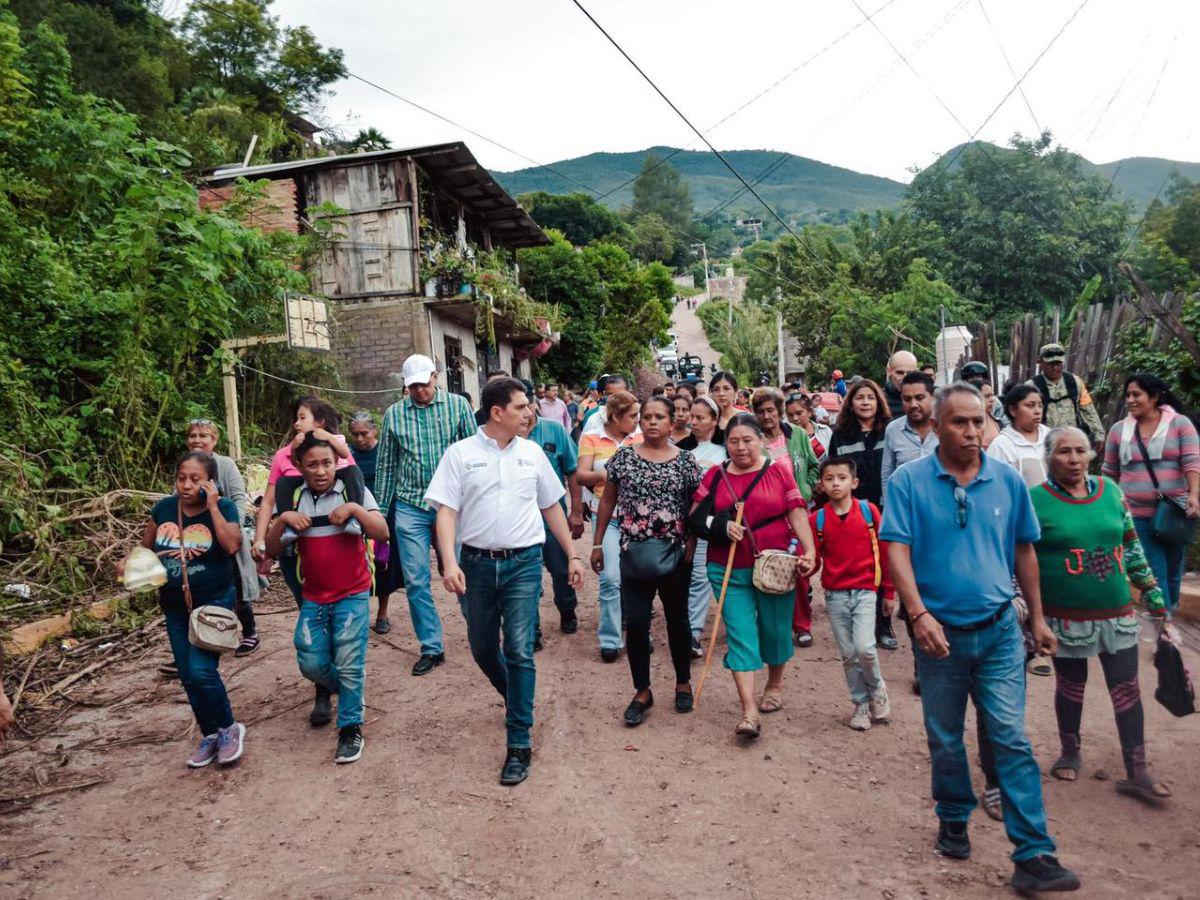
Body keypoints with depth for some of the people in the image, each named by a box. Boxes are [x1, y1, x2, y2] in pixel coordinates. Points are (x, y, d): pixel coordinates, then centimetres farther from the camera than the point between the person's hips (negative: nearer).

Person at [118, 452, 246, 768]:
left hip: (214, 602, -5)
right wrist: (128, 561, -13)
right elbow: (145, 549, 9)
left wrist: (212, 506, -25)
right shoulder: (163, 508, -2)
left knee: (201, 670, -16)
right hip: (175, 606, 5)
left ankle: (229, 728, 8)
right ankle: (210, 735, 29)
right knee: (188, 676, 10)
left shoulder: (223, 507, -12)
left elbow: (233, 545, -28)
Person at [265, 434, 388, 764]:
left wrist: (355, 508, -27)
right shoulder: (294, 498, 2)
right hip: (313, 597, 3)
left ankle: (351, 728, 12)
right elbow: (272, 549, 2)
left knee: (349, 665, -6)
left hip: (352, 595, -3)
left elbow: (382, 533, -15)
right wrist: (282, 520, -15)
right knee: (311, 663, 5)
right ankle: (326, 689, 40)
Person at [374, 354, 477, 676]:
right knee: (415, 581, 4)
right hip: (410, 507, 2)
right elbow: (386, 465, 10)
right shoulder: (393, 414, 4)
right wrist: (381, 510, 10)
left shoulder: (458, 405, -1)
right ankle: (432, 648, 16)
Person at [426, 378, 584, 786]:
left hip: (523, 563, 0)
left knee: (520, 652, -6)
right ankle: (517, 699, 44)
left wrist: (572, 555, 12)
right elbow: (446, 511, -7)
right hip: (477, 564, 0)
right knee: (483, 649, 15)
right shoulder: (460, 454, -2)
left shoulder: (532, 453, 6)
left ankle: (519, 744, 3)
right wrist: (450, 562, -20)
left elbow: (552, 507, 13)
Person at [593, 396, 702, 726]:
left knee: (677, 619, 14)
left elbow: (696, 508, 3)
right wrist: (597, 544, 5)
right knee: (636, 624, 1)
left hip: (675, 554, 0)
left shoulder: (685, 461, -1)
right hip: (634, 555, 0)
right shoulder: (624, 456, 1)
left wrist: (690, 546, -7)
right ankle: (642, 691, 18)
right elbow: (608, 501, 7)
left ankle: (683, 682, 33)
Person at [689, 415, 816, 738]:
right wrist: (719, 525, -14)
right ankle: (749, 711, -3)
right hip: (729, 570, 1)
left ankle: (775, 684, 39)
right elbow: (695, 515, 4)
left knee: (775, 630, 12)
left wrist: (809, 550, -15)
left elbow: (797, 513, -3)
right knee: (740, 635, -4)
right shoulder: (715, 475, 5)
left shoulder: (779, 471, 1)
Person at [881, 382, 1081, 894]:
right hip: (939, 633, -1)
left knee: (1012, 739, -2)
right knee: (945, 741, 14)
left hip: (999, 630, 1)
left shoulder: (1007, 481, 1)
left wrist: (1037, 618, 13)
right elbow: (897, 549, -15)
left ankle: (1034, 856, 6)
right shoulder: (908, 481, -8)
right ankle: (954, 822, 35)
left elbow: (1023, 550, 10)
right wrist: (918, 613, -25)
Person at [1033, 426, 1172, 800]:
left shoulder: (1109, 490, 3)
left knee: (1127, 690, 6)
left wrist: (1154, 594, 13)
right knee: (1070, 687, 12)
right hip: (1066, 617, -3)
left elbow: (1132, 547, 12)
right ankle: (1070, 753, 33)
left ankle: (1137, 773, 17)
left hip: (1117, 613, 3)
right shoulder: (1035, 500, -9)